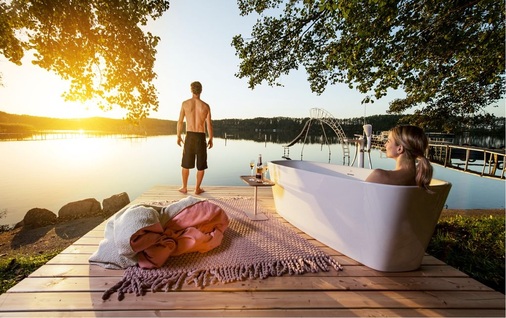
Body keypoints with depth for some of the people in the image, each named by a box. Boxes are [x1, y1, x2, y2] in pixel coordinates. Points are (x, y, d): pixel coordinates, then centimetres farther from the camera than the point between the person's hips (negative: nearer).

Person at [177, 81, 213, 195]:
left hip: (189, 136, 1)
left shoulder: (185, 103, 0)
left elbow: (180, 122, 0)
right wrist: (211, 139, 8)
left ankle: (184, 187, 23)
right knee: (201, 165, 11)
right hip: (201, 136, 0)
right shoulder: (206, 106, 0)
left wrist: (178, 136, 11)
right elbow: (209, 125, -3)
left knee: (186, 164, 14)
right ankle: (197, 188, 15)